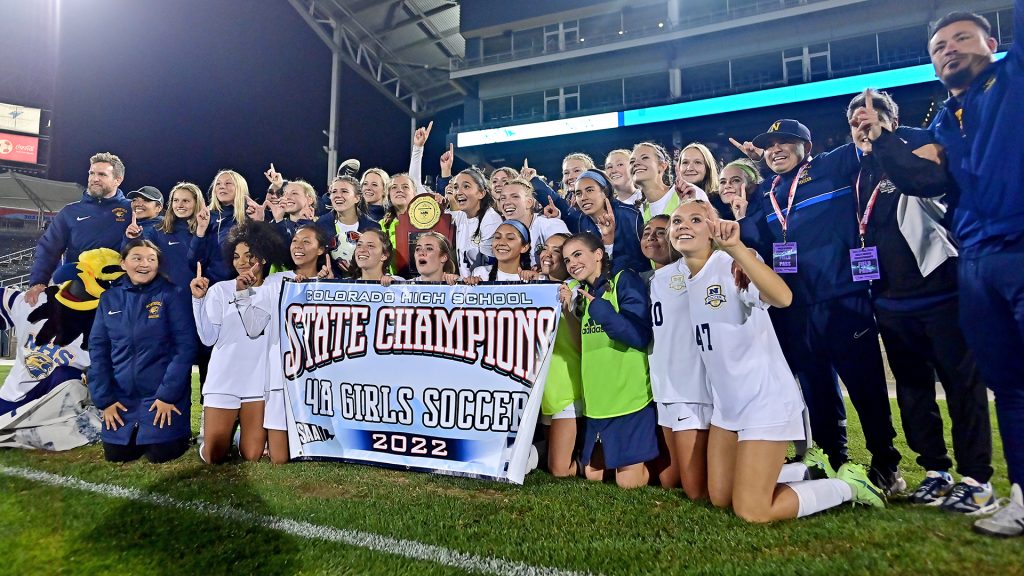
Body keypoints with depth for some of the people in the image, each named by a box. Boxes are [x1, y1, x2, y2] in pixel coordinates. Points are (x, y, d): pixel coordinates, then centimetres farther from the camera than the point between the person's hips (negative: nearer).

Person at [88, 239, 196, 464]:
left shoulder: (172, 295, -7)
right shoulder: (109, 298, 5)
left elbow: (185, 346, -12)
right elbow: (98, 349, 6)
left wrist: (168, 395, -15)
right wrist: (104, 399, 0)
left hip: (164, 396, -4)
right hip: (122, 397, 4)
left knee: (160, 454, -7)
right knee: (116, 454, 5)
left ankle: (180, 429, 23)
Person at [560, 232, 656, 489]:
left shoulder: (625, 280, -9)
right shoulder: (580, 291, 10)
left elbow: (640, 336, -21)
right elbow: (581, 345, 10)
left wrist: (596, 305, -22)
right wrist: (570, 310, -3)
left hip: (630, 395, -7)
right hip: (598, 399, 7)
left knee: (629, 480, -1)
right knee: (593, 474, 13)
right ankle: (642, 456, 35)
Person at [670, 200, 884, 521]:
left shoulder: (732, 265, -18)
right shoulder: (684, 277, 5)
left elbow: (782, 297, -41)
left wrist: (735, 247, -48)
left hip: (765, 400, -8)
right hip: (726, 404, 8)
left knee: (752, 513, -6)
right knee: (720, 500, 16)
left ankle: (848, 484, 17)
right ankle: (808, 471, 33)